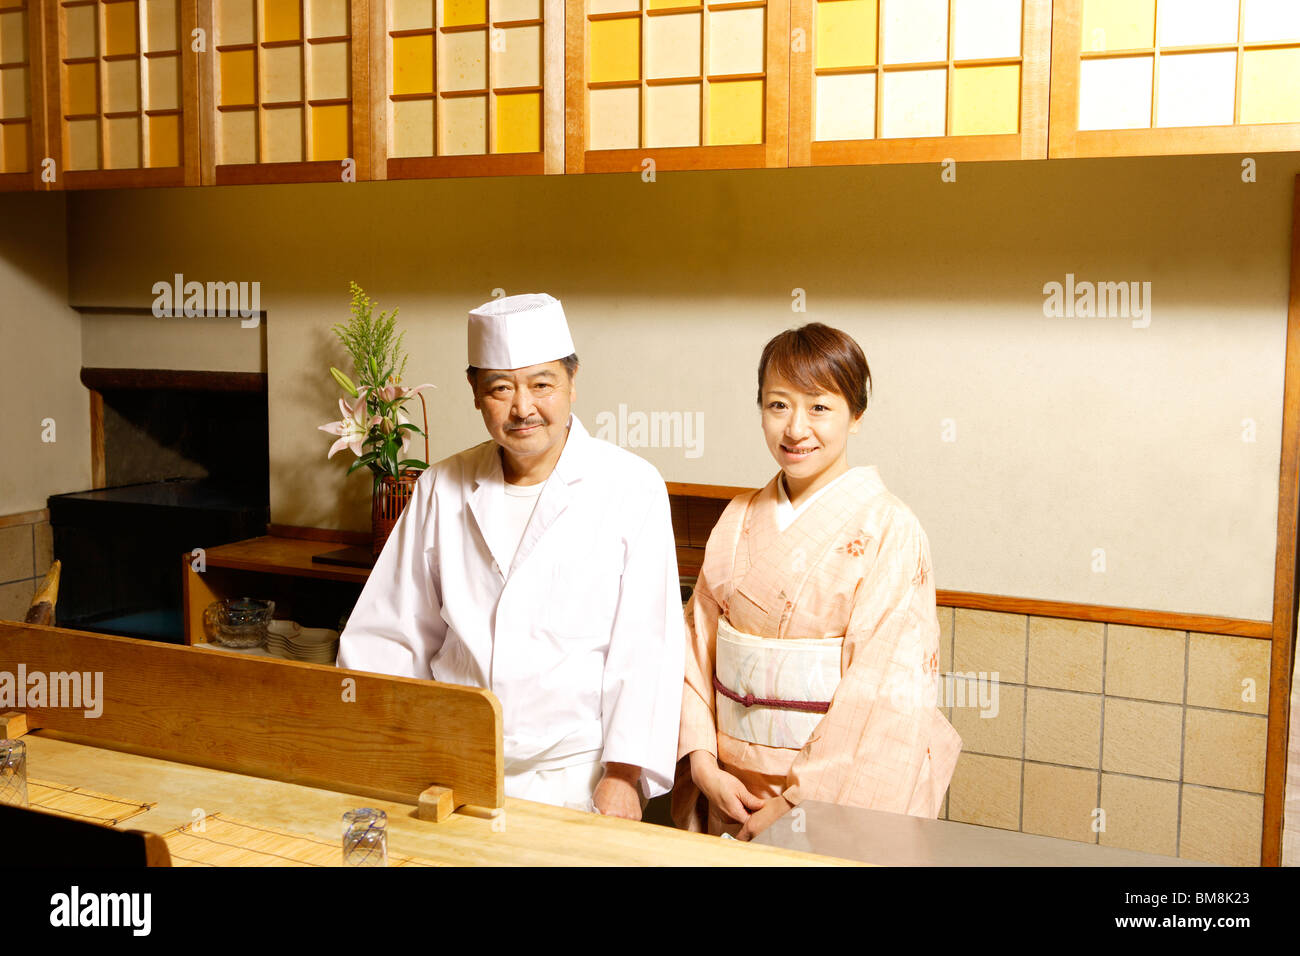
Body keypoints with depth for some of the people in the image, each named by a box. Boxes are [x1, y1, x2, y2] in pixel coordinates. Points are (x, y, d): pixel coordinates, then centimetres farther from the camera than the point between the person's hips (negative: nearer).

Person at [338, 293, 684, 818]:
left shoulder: (632, 486, -1)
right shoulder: (441, 488, 10)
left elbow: (647, 646, -5)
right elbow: (392, 634, 12)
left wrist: (622, 776, -11)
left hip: (576, 777, -2)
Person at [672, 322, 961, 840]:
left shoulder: (890, 531, -13)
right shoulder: (739, 521, 2)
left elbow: (885, 691, -16)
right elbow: (698, 645, 3)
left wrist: (796, 802, -17)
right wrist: (704, 767, -8)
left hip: (839, 794, -4)